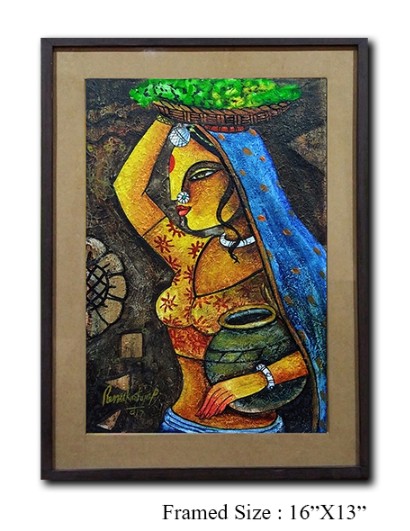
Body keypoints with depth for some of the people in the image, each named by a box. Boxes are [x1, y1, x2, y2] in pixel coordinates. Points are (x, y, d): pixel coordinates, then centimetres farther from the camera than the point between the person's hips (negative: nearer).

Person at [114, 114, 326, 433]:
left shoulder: (287, 261, -10)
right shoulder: (193, 253, 2)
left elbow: (317, 348, -10)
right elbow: (128, 187, 1)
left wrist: (260, 378, -23)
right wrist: (167, 120, 1)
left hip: (253, 427, -3)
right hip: (183, 421, 3)